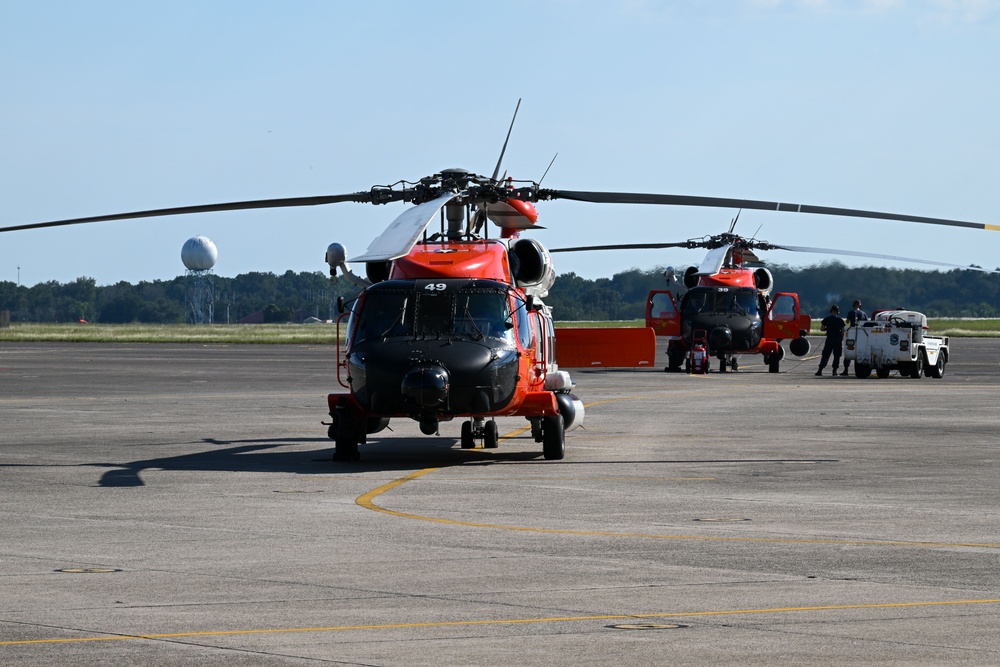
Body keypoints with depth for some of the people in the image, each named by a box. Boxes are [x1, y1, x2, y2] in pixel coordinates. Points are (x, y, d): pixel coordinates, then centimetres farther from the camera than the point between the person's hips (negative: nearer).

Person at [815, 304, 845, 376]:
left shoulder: (826, 319, -2)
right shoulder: (840, 320, 0)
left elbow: (821, 329, -3)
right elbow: (842, 331, 3)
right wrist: (842, 341, 11)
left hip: (829, 339, 0)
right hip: (838, 339, 0)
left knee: (825, 355, 3)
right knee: (837, 355, 6)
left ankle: (820, 370, -2)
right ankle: (834, 370, 1)